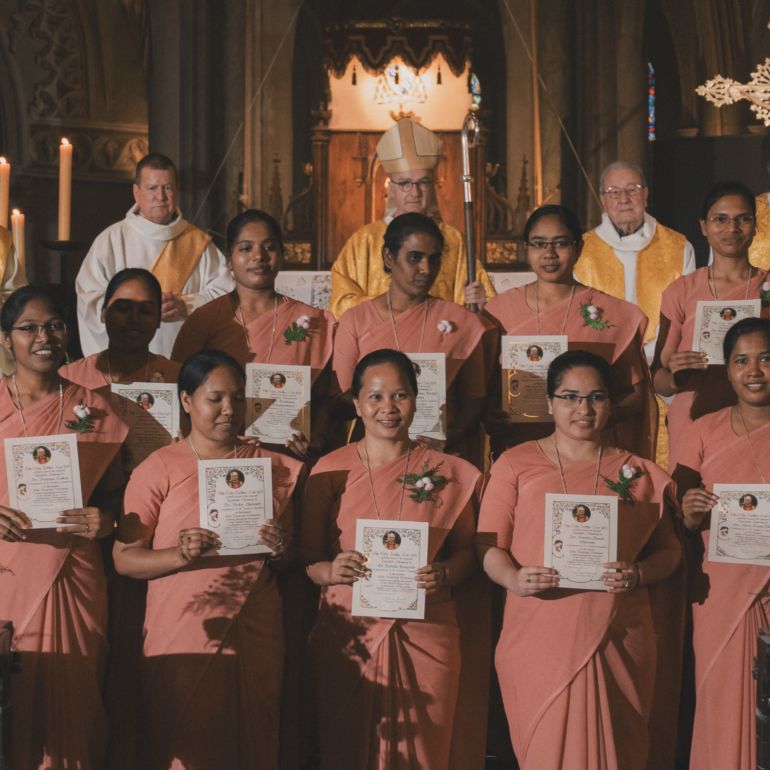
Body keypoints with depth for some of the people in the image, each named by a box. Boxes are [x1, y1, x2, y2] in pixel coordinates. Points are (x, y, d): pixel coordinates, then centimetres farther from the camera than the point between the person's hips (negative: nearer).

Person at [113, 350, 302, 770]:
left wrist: (281, 550, -6)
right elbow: (124, 558, -4)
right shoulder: (159, 468, 0)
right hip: (182, 637, -3)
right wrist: (180, 555, -20)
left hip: (255, 637, 3)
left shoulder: (273, 467, 10)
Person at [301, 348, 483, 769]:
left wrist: (444, 574, -12)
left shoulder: (448, 472, 5)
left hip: (426, 635, 1)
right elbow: (308, 556, 4)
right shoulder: (330, 470, 3)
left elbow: (467, 551, 9)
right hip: (348, 635, 0)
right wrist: (331, 571, -17)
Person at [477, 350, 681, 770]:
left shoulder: (639, 473, 10)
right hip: (538, 641, -1)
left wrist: (638, 575, -10)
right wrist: (514, 579, -18)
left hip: (620, 642, 2)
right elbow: (488, 545, 2)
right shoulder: (515, 464, 5)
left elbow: (668, 550, 11)